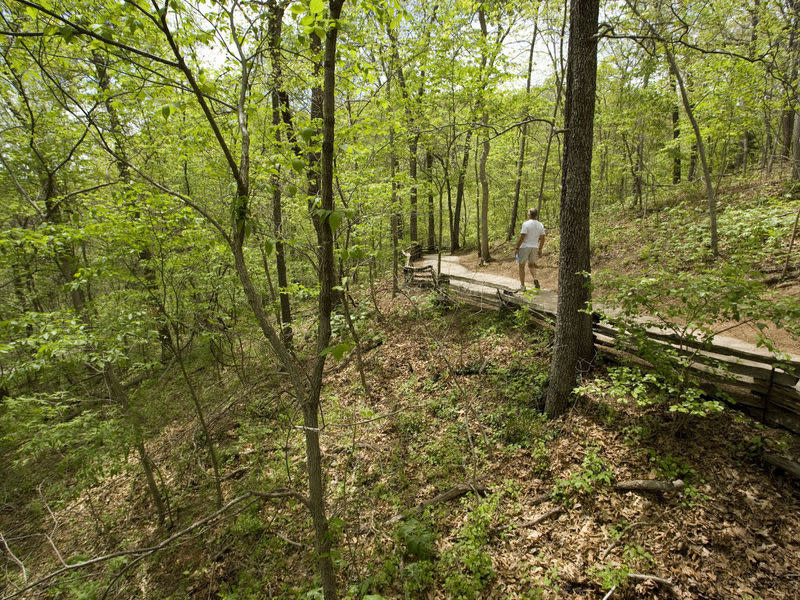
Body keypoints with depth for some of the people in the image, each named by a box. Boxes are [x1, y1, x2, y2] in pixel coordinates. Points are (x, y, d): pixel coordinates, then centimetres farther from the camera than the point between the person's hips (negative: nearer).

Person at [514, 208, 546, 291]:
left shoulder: (526, 224, -14)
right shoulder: (540, 225, 4)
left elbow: (521, 237, -18)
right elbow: (542, 239, 6)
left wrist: (517, 248, -10)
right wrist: (540, 250, 14)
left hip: (525, 247, -5)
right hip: (535, 247, 5)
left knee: (521, 266, 7)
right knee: (531, 265, 23)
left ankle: (522, 286, 7)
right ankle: (535, 279, -4)